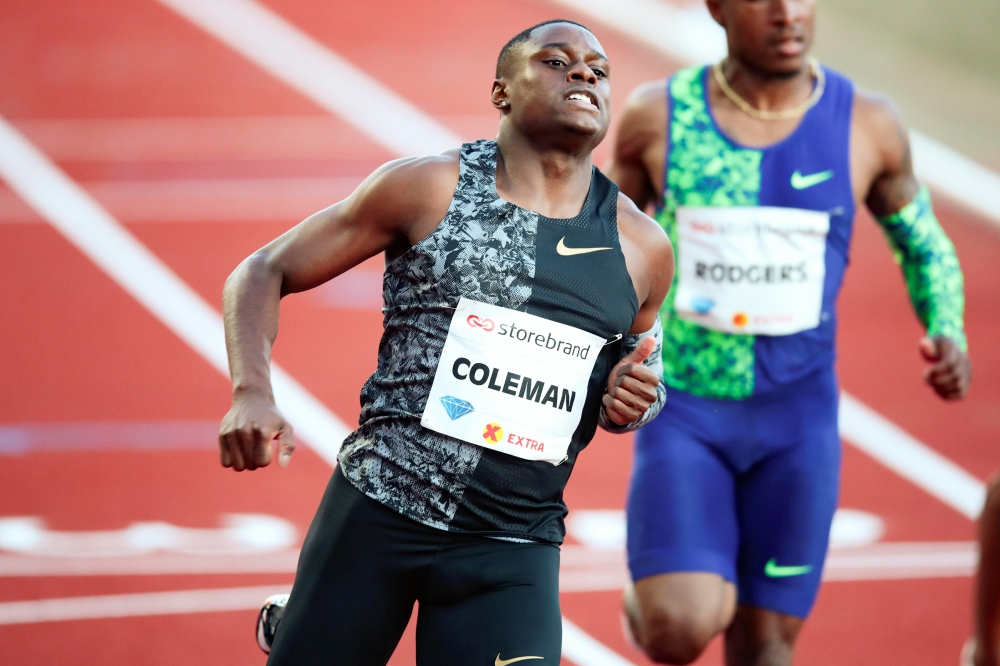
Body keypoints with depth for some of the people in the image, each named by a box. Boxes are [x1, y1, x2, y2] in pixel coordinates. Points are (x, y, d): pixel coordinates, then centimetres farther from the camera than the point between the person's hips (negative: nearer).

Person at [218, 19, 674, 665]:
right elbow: (264, 273, 1)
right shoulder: (429, 189, -4)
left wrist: (634, 400, -2)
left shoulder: (643, 248, 5)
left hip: (512, 551, 2)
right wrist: (252, 394, -17)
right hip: (377, 513, -2)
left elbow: (640, 369, 24)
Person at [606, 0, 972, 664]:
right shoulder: (658, 116, -8)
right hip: (684, 410, -1)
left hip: (798, 418, 2)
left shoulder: (867, 126, -6)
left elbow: (927, 249, 10)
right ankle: (648, 596, 20)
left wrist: (948, 337, -8)